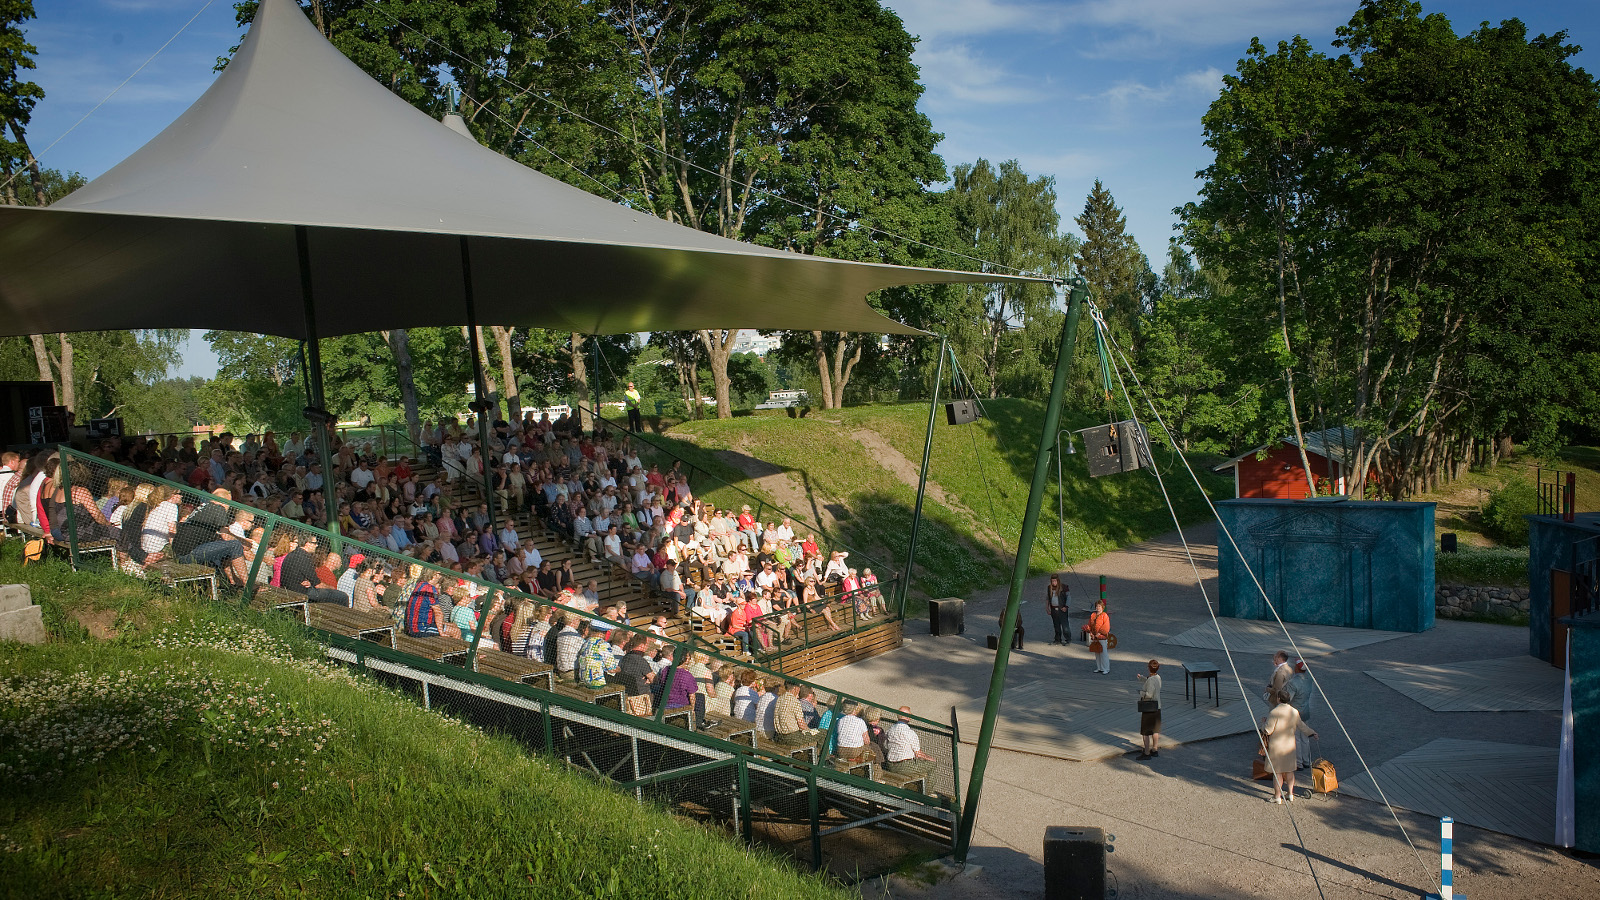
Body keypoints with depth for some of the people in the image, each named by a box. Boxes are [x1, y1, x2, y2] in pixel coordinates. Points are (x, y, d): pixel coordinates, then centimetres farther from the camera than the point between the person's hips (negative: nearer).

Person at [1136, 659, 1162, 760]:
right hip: (1157, 707, 9)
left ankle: (1147, 753, 4)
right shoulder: (1158, 677, 3)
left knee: (1145, 732, 1)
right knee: (1155, 730, 18)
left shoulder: (1150, 680, -23)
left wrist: (1141, 692, -10)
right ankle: (1155, 750, 29)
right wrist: (1141, 677, 33)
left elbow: (1149, 694, -26)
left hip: (1148, 709, -9)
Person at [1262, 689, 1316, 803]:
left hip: (1276, 746, -6)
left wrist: (1263, 722, 2)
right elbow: (1301, 726, 16)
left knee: (1277, 772, 2)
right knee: (1289, 770, 17)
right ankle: (1290, 794, 25)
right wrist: (1311, 733, 34)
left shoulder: (1275, 713, -19)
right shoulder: (1294, 712, 2)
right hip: (1290, 745, 6)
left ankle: (1277, 797, 9)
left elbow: (1267, 730, -18)